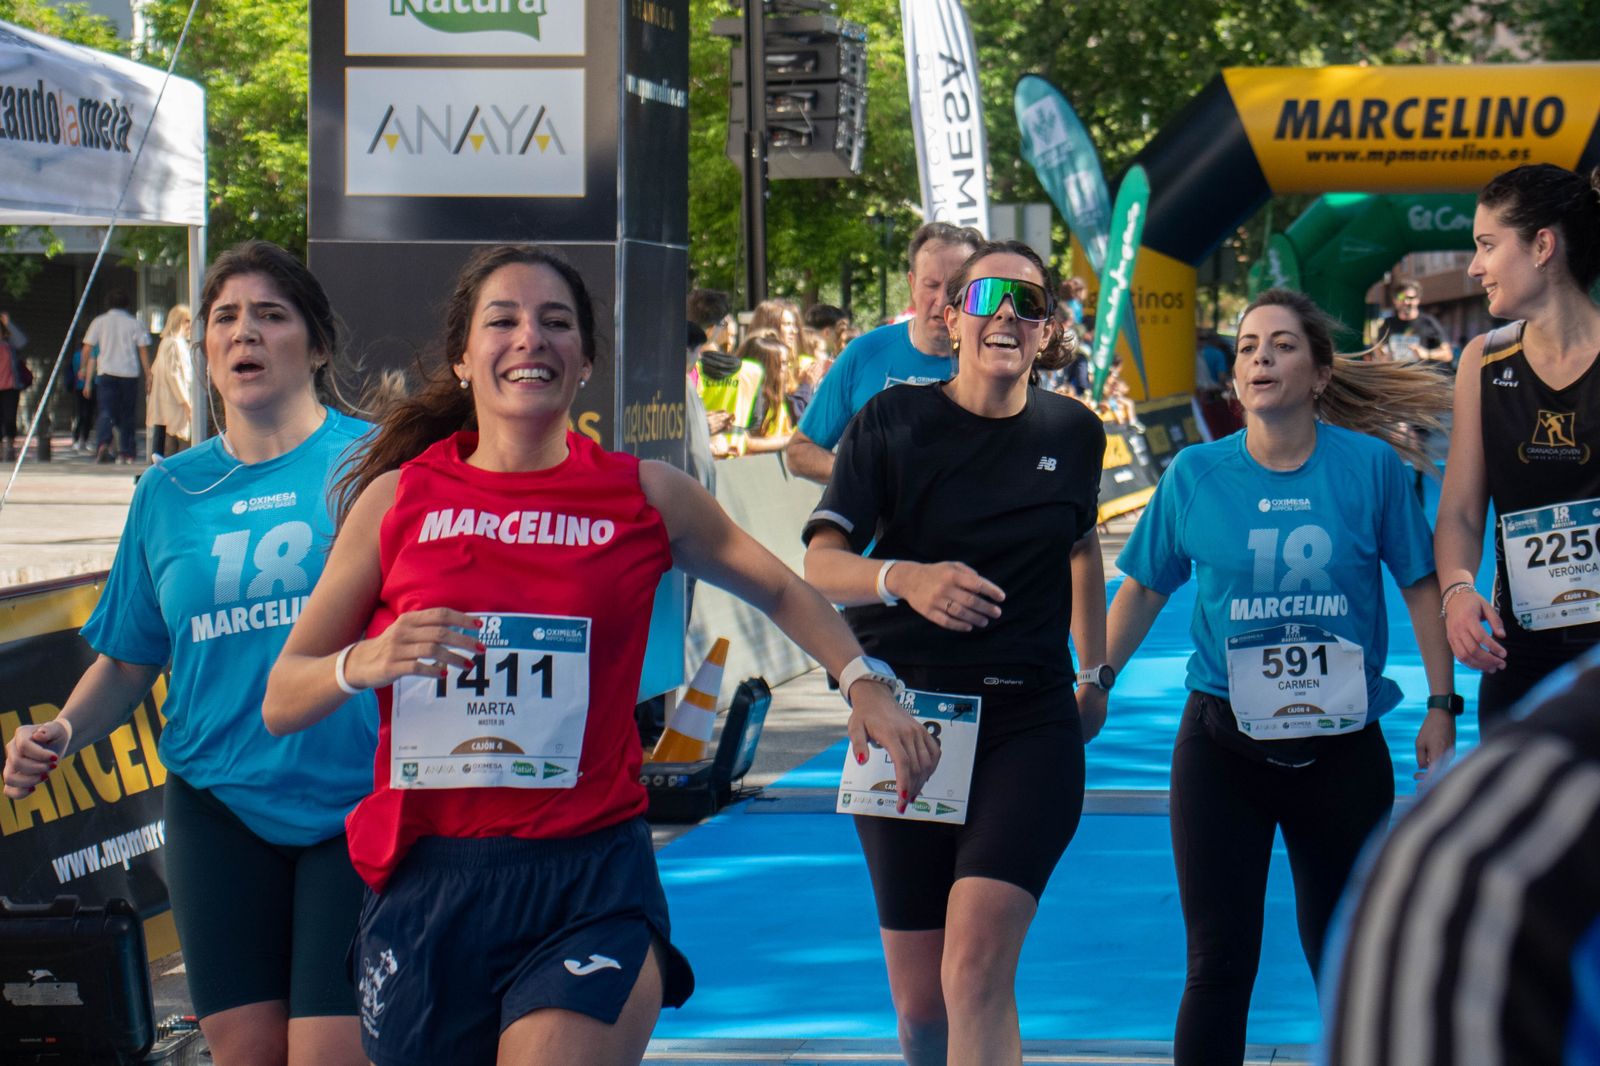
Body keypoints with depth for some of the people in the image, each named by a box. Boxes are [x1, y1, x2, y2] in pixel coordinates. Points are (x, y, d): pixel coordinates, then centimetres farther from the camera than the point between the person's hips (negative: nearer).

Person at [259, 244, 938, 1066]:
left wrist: (865, 687, 9)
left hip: (592, 881, -1)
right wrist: (363, 664, -15)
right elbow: (280, 703, 5)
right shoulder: (400, 498, 4)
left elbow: (779, 590, 23)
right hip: (425, 879, 2)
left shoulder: (647, 495, 6)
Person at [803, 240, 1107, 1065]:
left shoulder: (1072, 432, 4)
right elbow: (820, 565, -14)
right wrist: (903, 578, -33)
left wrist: (1093, 672, 28)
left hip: (1029, 723, 0)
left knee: (976, 970, -20)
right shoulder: (894, 422, -2)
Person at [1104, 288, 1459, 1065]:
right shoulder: (1196, 475, -2)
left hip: (1342, 745, 0)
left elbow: (1420, 585, 1)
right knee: (1219, 963, -1)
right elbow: (1142, 589, 10)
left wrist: (1440, 707, -2)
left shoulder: (1370, 464, -5)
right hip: (1222, 745, 0)